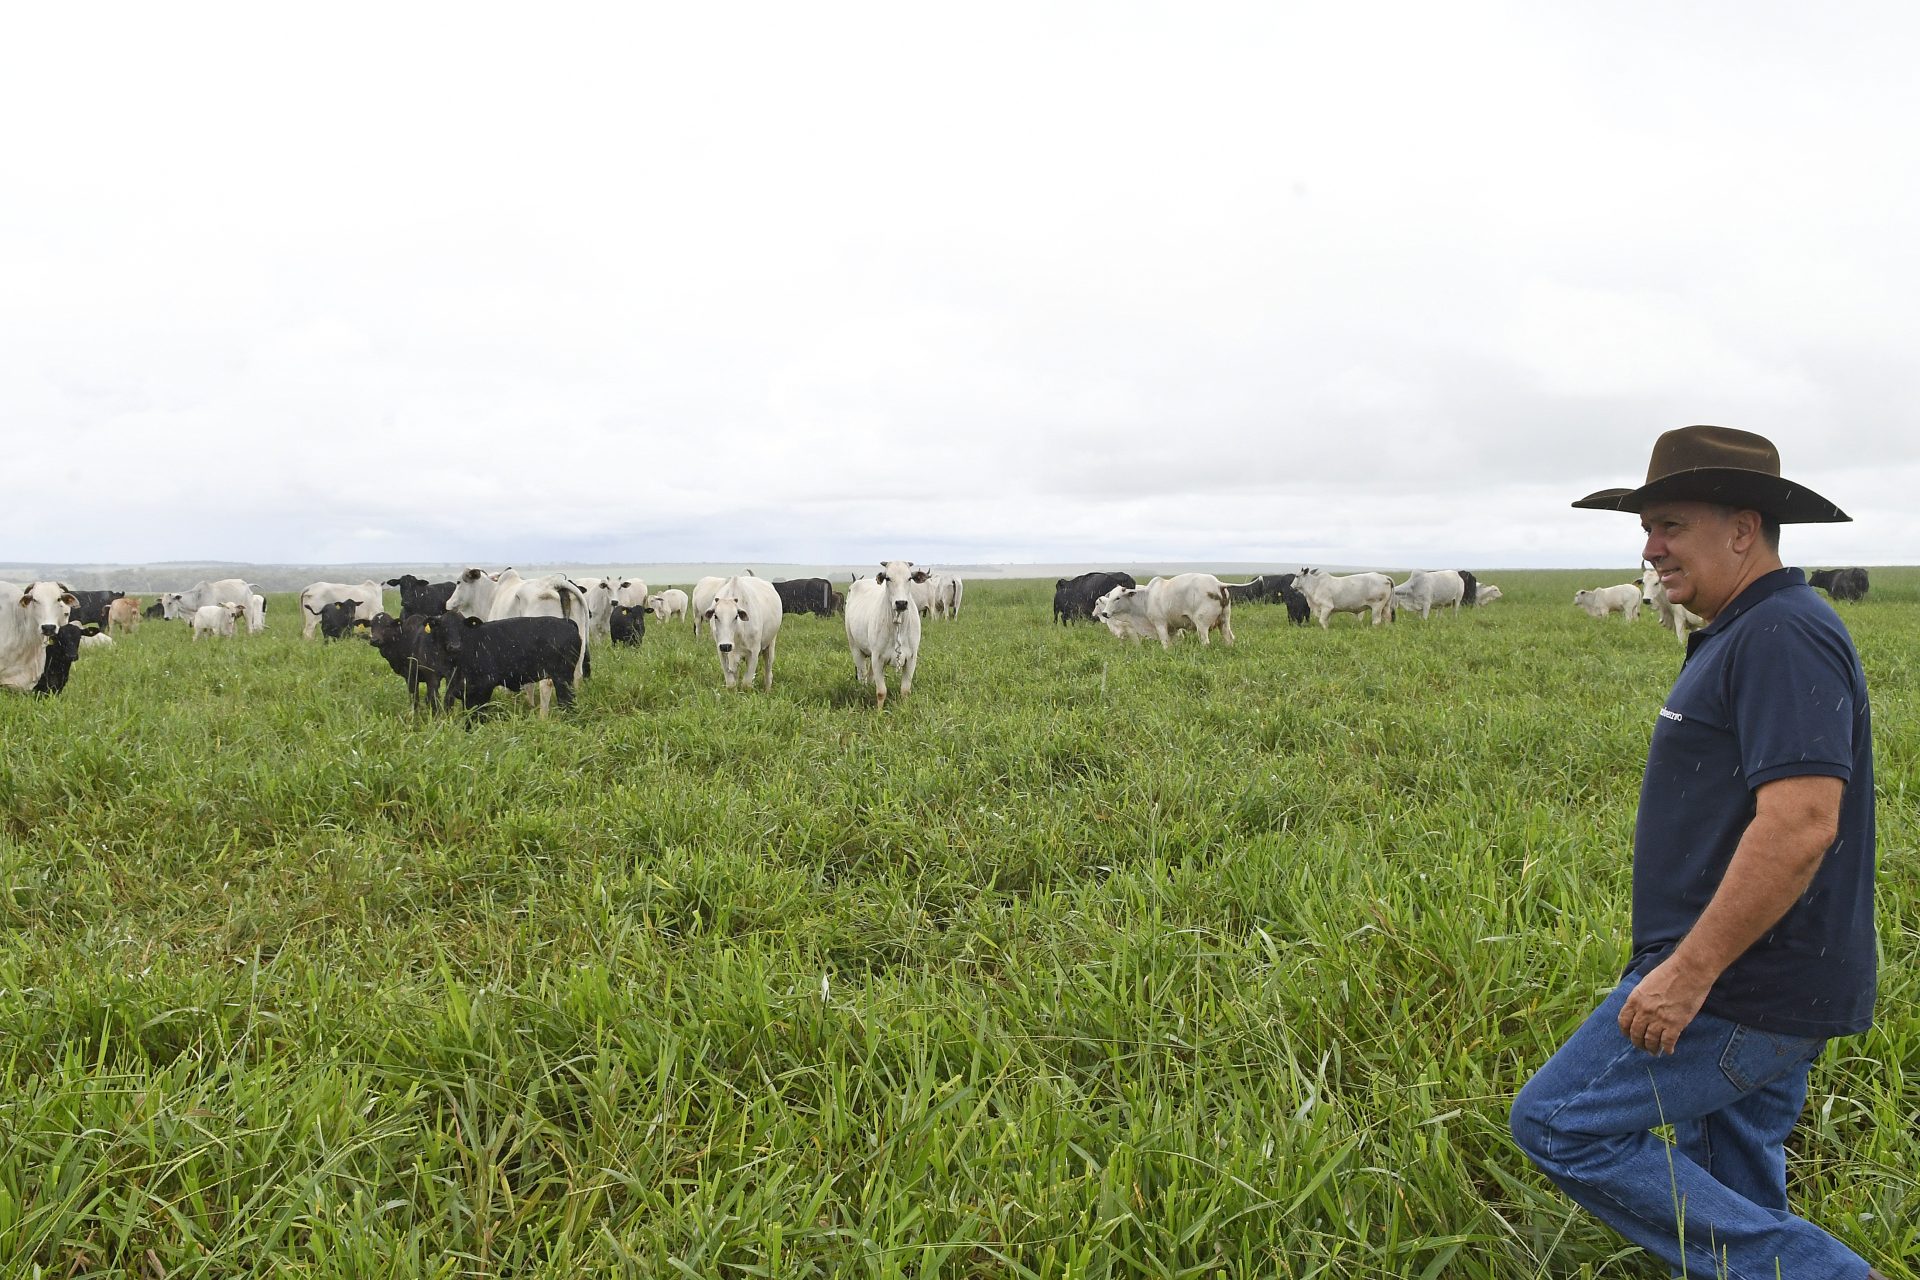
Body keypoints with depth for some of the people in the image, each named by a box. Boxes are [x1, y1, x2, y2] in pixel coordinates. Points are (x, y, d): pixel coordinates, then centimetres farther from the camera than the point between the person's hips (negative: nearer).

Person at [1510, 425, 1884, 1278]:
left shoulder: (1782, 636, -18)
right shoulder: (1742, 635, 15)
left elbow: (1801, 822, -27)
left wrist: (1689, 971, -25)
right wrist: (1691, 966, 23)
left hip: (1741, 988, -10)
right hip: (1756, 985, 10)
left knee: (1558, 1125, -6)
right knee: (1729, 1196, 17)